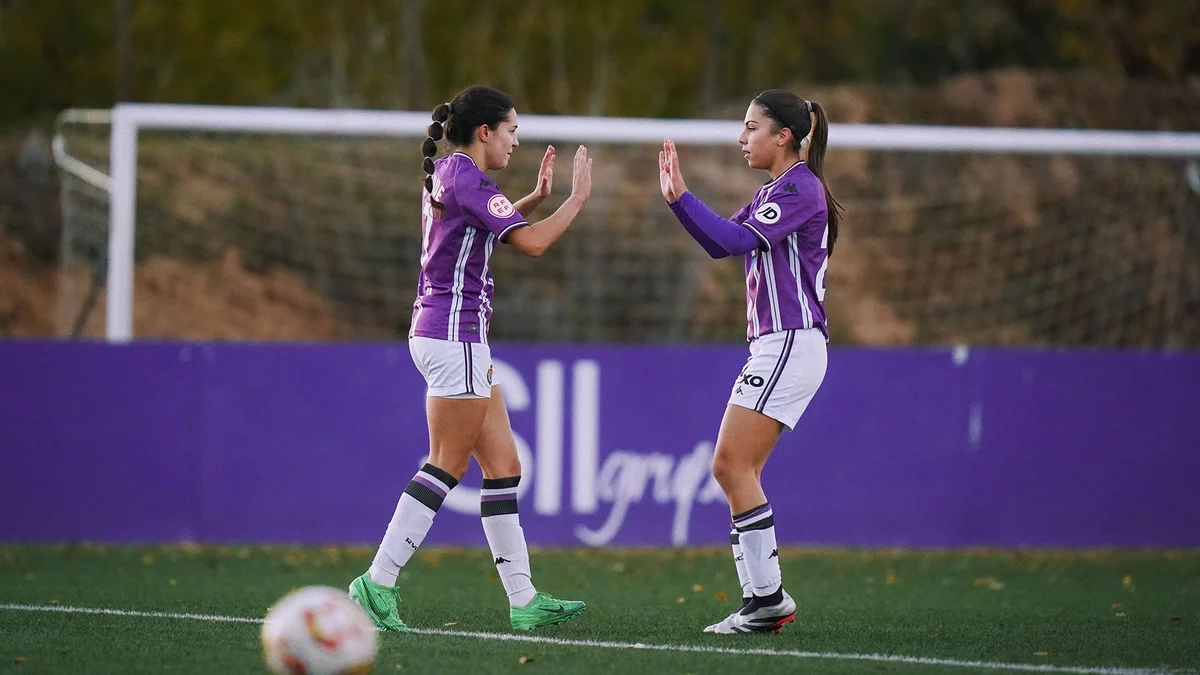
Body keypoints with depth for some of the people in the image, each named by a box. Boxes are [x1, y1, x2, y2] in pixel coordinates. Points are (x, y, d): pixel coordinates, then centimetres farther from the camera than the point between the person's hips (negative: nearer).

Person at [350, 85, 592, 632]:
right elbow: (532, 243, -20)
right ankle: (378, 582, -8)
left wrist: (535, 197, 25)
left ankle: (523, 599, 8)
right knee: (447, 468, -8)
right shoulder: (467, 180, -15)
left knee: (504, 467, 8)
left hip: (455, 338, 10)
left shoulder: (444, 175, 14)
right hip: (453, 335, -10)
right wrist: (577, 199, -7)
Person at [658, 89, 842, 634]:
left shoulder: (801, 188, -11)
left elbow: (738, 239, -21)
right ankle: (760, 602, 3)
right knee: (732, 471, 5)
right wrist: (675, 198, 11)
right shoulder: (773, 192, 20)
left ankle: (768, 595, -12)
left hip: (791, 343, -10)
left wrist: (682, 197, -19)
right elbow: (720, 243, 21)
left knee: (733, 464, -13)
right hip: (773, 346, 10)